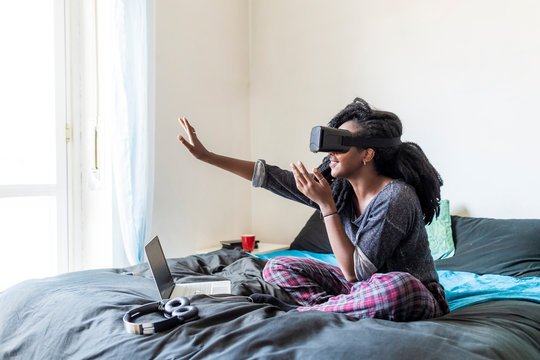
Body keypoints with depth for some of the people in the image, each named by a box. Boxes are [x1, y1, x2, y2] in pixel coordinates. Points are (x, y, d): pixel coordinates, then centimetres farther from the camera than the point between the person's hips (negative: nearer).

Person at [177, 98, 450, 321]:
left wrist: (326, 205, -29)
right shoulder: (338, 185, -7)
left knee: (395, 286, -42)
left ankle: (303, 311, -21)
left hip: (414, 299, -5)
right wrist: (206, 156, -5)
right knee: (277, 267, -1)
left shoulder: (395, 198, -27)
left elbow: (355, 273, -29)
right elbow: (269, 176, -5)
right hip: (361, 286, 6)